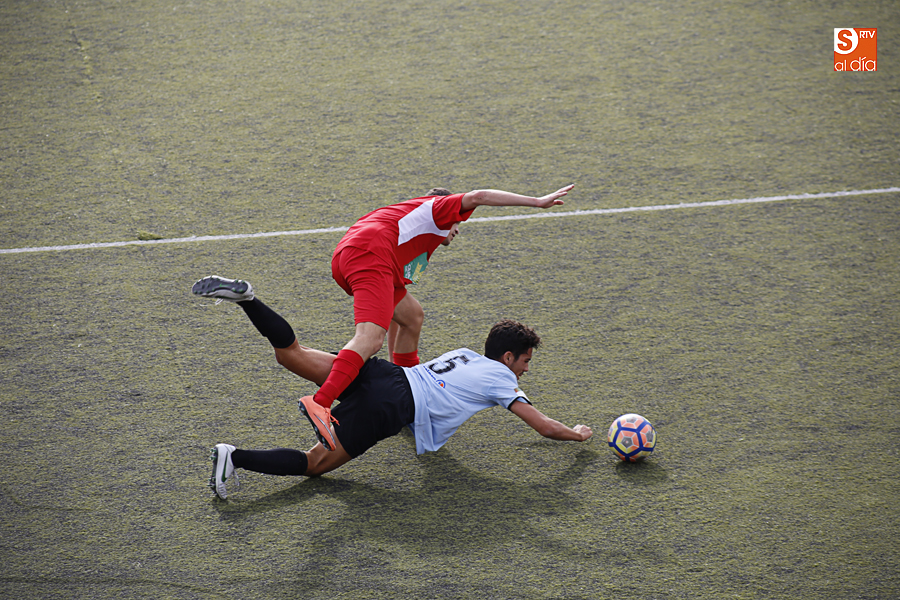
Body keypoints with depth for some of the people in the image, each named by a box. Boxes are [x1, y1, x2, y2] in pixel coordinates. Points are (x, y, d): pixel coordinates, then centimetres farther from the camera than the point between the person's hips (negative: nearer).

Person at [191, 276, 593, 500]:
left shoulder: (464, 354, 30)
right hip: (387, 409, -6)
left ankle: (245, 298, -21)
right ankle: (236, 458, -28)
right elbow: (543, 426, 13)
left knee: (291, 353, 2)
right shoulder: (501, 378, 11)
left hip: (384, 373, 6)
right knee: (313, 465, -8)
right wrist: (578, 435, 30)